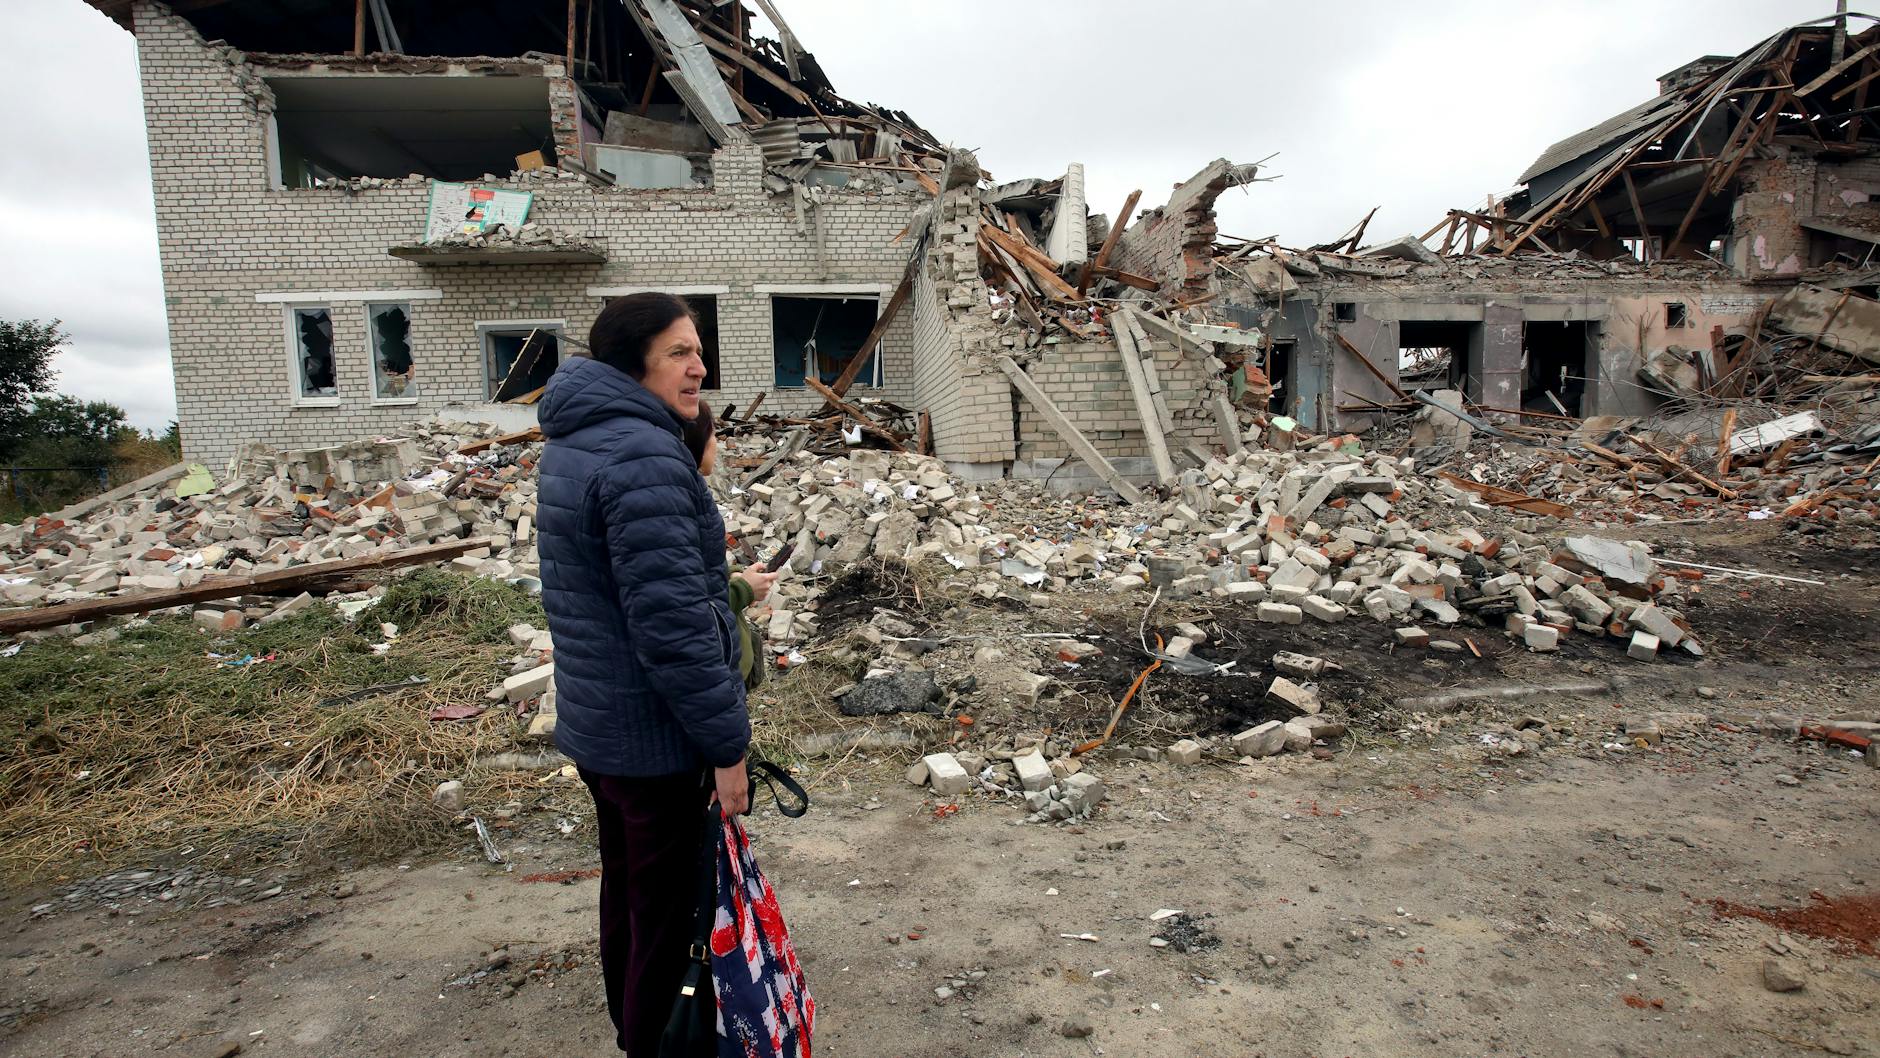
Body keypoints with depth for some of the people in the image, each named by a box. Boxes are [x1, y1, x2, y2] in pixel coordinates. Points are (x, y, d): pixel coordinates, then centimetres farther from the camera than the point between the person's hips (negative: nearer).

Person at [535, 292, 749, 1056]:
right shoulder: (644, 457, -23)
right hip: (655, 737, -10)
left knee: (625, 885, 24)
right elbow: (673, 623, -27)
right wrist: (726, 744, -19)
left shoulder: (572, 444, 9)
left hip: (592, 724, 10)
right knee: (668, 907, 7)